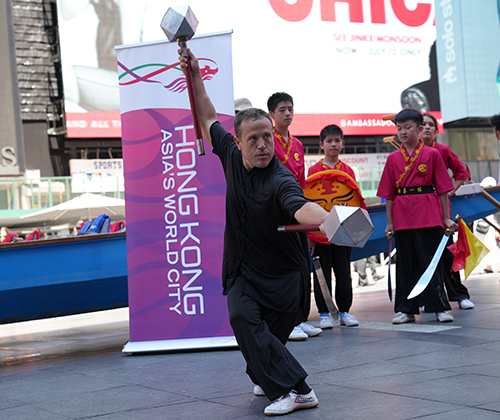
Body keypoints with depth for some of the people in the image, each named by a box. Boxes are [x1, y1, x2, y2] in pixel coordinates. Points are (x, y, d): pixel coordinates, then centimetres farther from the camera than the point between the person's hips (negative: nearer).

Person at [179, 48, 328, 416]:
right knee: (242, 317, -15)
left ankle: (286, 386, 18)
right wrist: (195, 75, 9)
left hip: (282, 273, -4)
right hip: (242, 270, 5)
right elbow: (208, 119, 14)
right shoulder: (233, 157, -3)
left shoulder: (280, 180, -23)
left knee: (270, 337, -5)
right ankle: (294, 388, -3)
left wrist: (328, 219, -68)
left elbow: (300, 207, -46)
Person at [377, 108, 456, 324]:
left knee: (431, 260, 1)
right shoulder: (393, 158, 8)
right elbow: (389, 194, 9)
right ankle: (406, 309, 14)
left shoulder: (432, 154, 1)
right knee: (405, 264, 7)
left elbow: (443, 189, 2)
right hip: (402, 218, 2)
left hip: (428, 217, -2)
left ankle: (439, 307, 9)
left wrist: (446, 218, 0)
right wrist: (389, 222, 6)